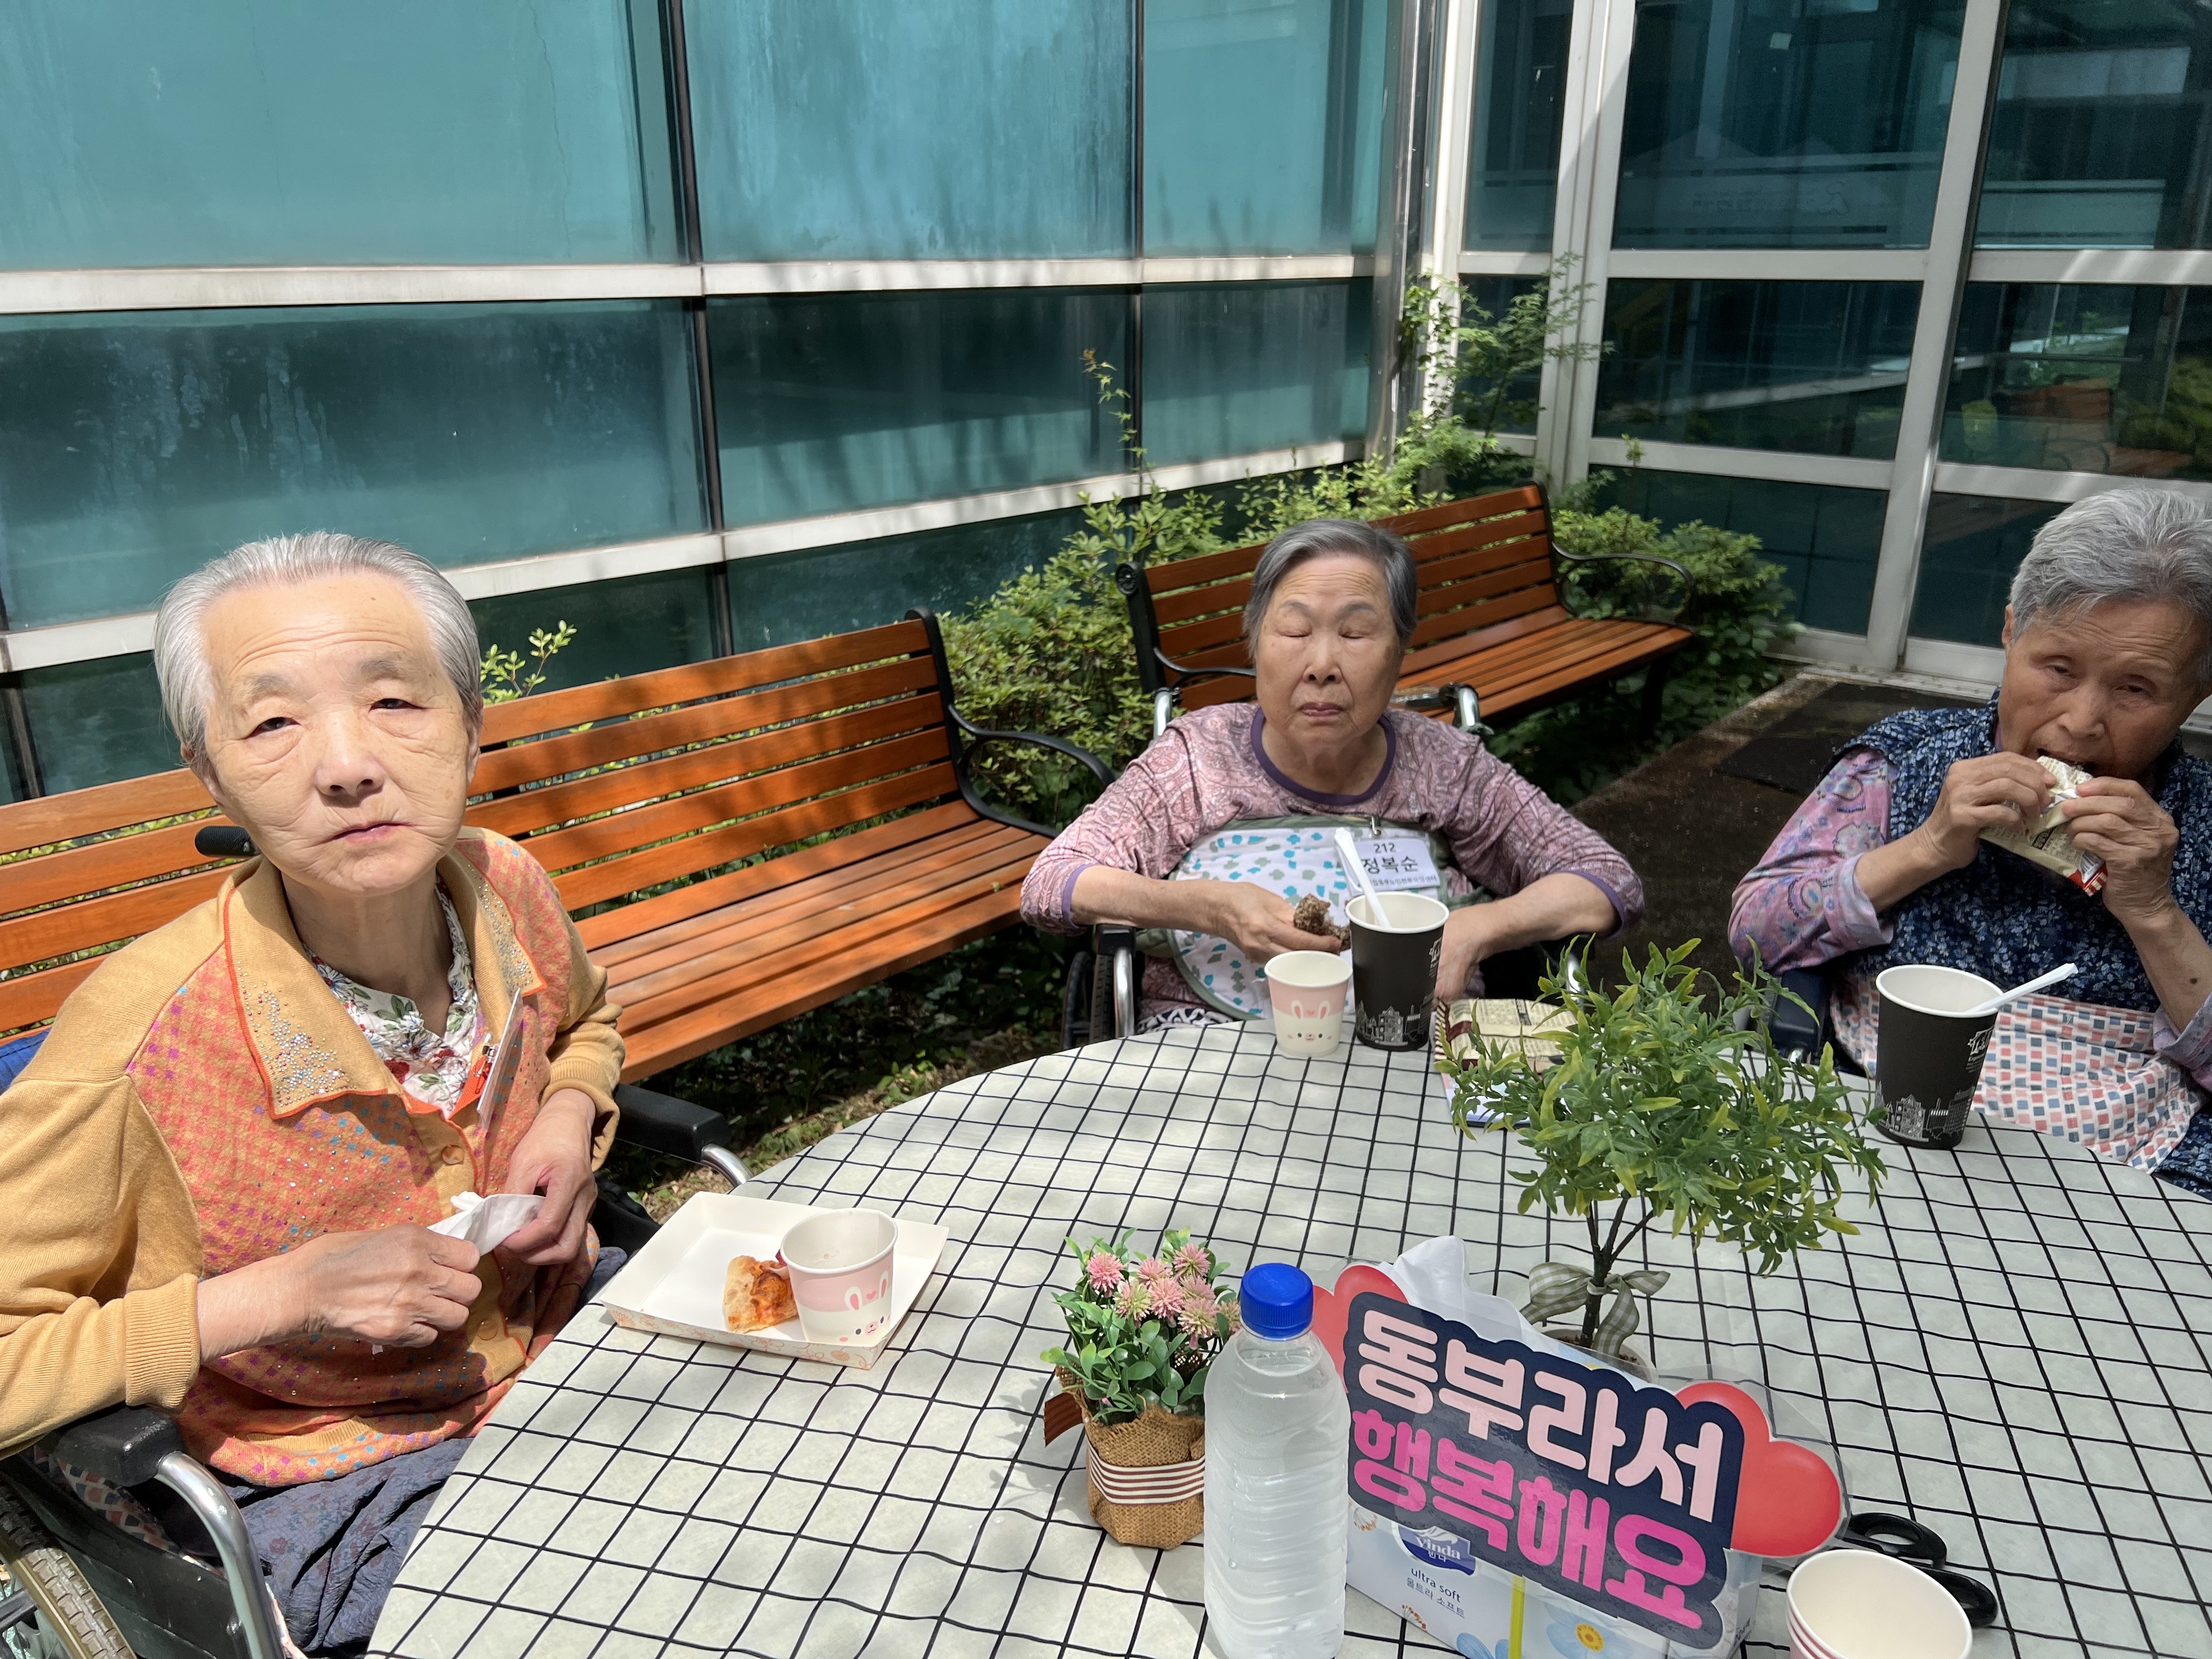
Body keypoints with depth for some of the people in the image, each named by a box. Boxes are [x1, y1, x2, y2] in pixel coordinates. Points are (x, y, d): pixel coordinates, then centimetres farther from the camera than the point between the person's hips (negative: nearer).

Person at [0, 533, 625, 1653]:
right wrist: (280, 1296, -26)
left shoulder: (506, 890, -12)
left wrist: (571, 1116, -9)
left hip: (563, 1336, 5)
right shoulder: (137, 1047, -28)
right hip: (329, 1473, -5)